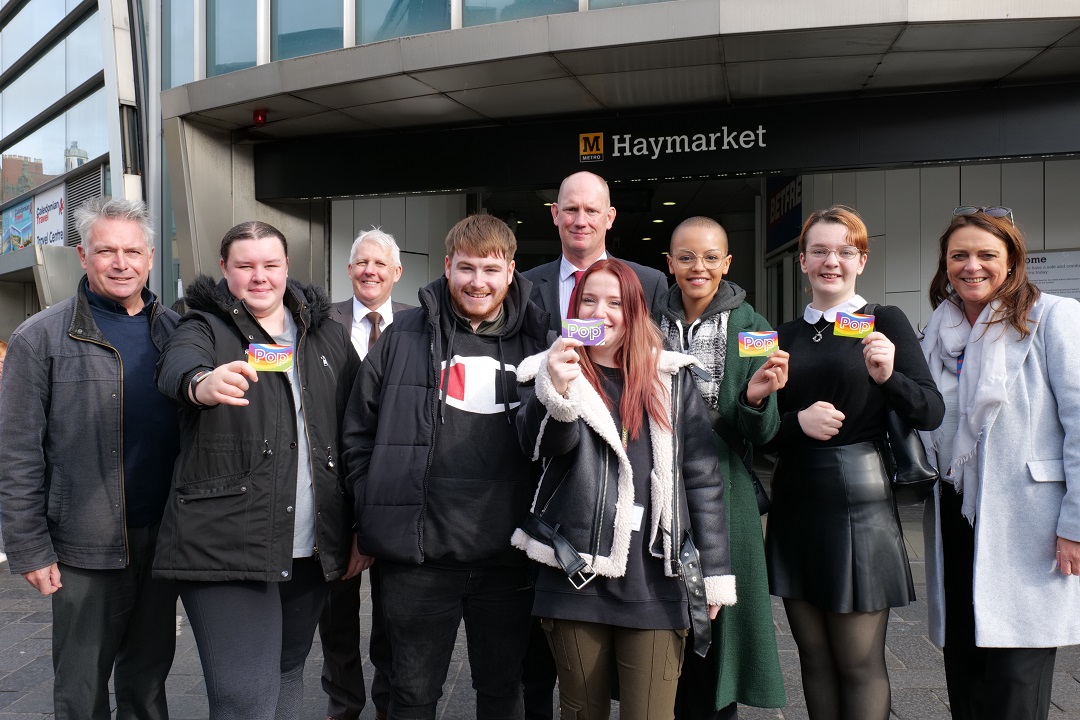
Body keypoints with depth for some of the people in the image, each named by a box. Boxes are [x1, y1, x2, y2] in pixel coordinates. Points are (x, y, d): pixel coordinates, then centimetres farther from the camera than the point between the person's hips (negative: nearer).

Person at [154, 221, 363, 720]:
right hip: (227, 545, -4)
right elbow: (178, 363, -23)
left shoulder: (327, 335, 11)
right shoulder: (206, 328, 2)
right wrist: (201, 382, -48)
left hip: (312, 549, 4)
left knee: (287, 675, 18)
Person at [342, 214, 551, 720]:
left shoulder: (535, 341, 4)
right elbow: (359, 430, 5)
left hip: (507, 555, 1)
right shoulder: (405, 336, 1)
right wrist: (376, 512, 2)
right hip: (418, 552, -1)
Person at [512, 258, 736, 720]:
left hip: (657, 583, 0)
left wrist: (714, 571, 5)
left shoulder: (671, 379, 7)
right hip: (575, 578, 0)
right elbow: (542, 445, -15)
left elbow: (703, 476, 7)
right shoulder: (548, 372, 5)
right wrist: (556, 393, -36)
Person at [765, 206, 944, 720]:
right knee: (814, 656, 11)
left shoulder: (885, 322, 1)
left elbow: (931, 413, -7)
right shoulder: (785, 335, 11)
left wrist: (888, 376, -24)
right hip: (795, 507, 4)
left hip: (858, 504, -4)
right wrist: (798, 422, -11)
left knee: (860, 663, 1)